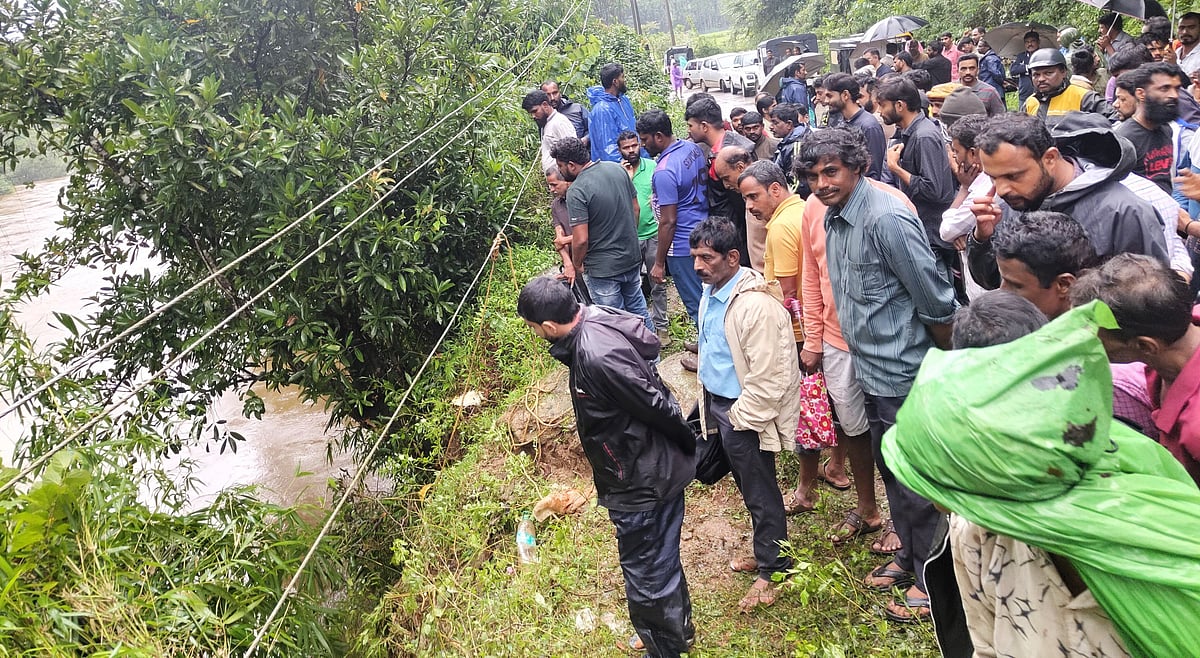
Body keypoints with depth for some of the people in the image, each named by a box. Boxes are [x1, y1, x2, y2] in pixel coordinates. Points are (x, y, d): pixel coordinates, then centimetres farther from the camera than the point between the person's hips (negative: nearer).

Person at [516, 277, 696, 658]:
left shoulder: (597, 358, -32)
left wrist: (689, 447, -8)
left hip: (641, 482, -10)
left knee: (645, 573, 10)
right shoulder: (594, 317, -2)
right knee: (661, 560, 28)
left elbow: (656, 407, -25)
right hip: (659, 468, 10)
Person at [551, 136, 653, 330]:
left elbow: (581, 240, -24)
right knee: (637, 307, 25)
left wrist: (577, 265, -5)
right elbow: (635, 208, 8)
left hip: (603, 269, -7)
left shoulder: (576, 192, -23)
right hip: (632, 257, 7)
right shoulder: (617, 168, -2)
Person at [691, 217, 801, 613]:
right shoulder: (712, 291, 2)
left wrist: (739, 418, -17)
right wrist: (710, 403, 15)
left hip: (745, 414, -9)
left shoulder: (756, 306, -28)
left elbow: (767, 379, -25)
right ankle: (765, 553, 40)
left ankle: (773, 571, 24)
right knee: (747, 487, 22)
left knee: (760, 493, 7)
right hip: (718, 404, 9)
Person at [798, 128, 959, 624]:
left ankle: (931, 578, 21)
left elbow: (935, 300, -19)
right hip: (871, 369, 9)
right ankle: (909, 554, 39)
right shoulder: (833, 217, 5)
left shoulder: (886, 219, -23)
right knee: (890, 469, 21)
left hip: (903, 374, -9)